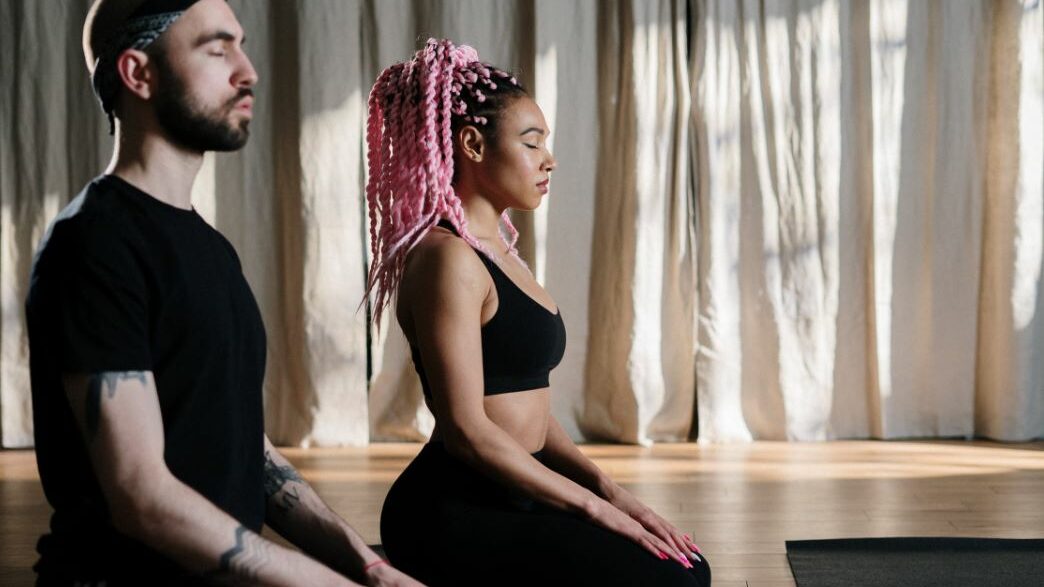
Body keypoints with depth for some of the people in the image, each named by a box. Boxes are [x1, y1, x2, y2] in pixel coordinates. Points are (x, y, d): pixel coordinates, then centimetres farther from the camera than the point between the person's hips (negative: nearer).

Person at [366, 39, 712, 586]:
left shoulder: (498, 253, 16)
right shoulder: (448, 259, -15)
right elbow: (467, 429, -20)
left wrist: (607, 488, 1)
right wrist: (592, 505, -16)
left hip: (501, 500, 9)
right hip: (452, 515, -9)